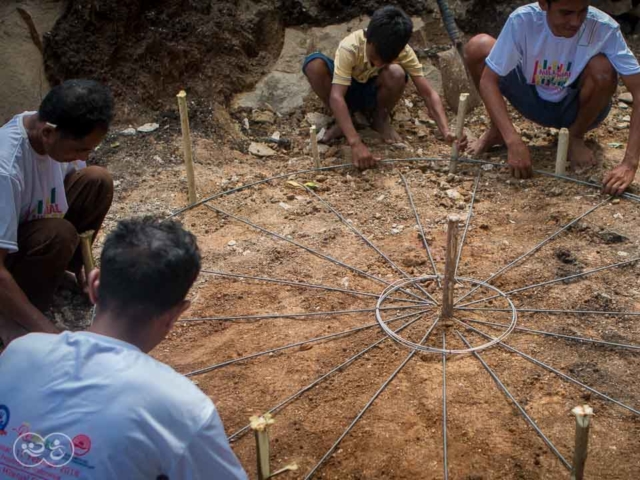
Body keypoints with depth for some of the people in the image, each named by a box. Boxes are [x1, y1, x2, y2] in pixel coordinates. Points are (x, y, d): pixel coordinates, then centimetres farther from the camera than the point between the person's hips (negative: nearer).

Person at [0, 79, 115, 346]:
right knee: (59, 235, -35)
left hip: (35, 220, 6)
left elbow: (83, 203, -3)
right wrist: (49, 332, -38)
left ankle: (71, 266, 5)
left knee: (97, 181, -16)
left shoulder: (60, 134, -18)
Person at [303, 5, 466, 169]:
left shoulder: (404, 52, -26)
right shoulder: (350, 47, -35)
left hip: (374, 93, 1)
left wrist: (446, 132, -45)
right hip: (347, 91, -1)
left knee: (396, 73, -35)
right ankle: (343, 122, -12)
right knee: (314, 63, -34)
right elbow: (336, 96, -43)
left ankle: (380, 119, -4)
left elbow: (428, 93, -28)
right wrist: (355, 143, -54)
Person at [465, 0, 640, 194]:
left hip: (575, 107, 0)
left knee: (602, 69, -33)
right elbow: (487, 80, -27)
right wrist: (513, 142, -39)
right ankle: (497, 131, 2)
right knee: (478, 46, -22)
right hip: (533, 101, 0)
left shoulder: (604, 28, -29)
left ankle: (576, 137, -2)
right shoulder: (523, 20, -27)